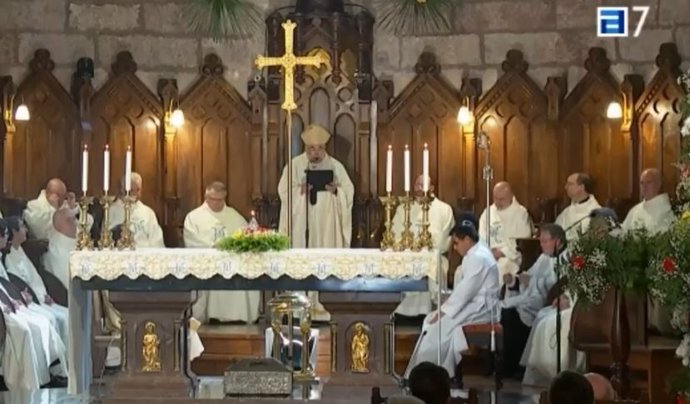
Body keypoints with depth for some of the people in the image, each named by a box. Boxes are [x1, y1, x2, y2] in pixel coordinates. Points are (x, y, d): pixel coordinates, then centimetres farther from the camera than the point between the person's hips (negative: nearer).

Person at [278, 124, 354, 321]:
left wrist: (335, 190, -16)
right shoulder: (294, 165, 3)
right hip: (301, 223, -1)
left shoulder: (335, 166, 5)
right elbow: (284, 191, -2)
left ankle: (321, 303, 5)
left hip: (326, 224, 1)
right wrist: (301, 190, -19)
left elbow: (349, 192, 3)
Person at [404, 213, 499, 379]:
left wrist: (444, 311, -16)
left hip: (480, 310, -10)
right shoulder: (475, 254, 13)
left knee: (441, 325, -13)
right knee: (433, 321, 5)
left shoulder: (478, 258, -20)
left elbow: (465, 291, -22)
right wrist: (446, 306, 4)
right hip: (474, 305, 10)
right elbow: (463, 288, 15)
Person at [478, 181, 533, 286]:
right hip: (488, 255, 4)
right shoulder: (488, 212, 16)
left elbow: (522, 241, -5)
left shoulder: (521, 213, 2)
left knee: (500, 268, -28)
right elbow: (481, 237, 13)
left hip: (510, 257, -4)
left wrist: (502, 252, -12)